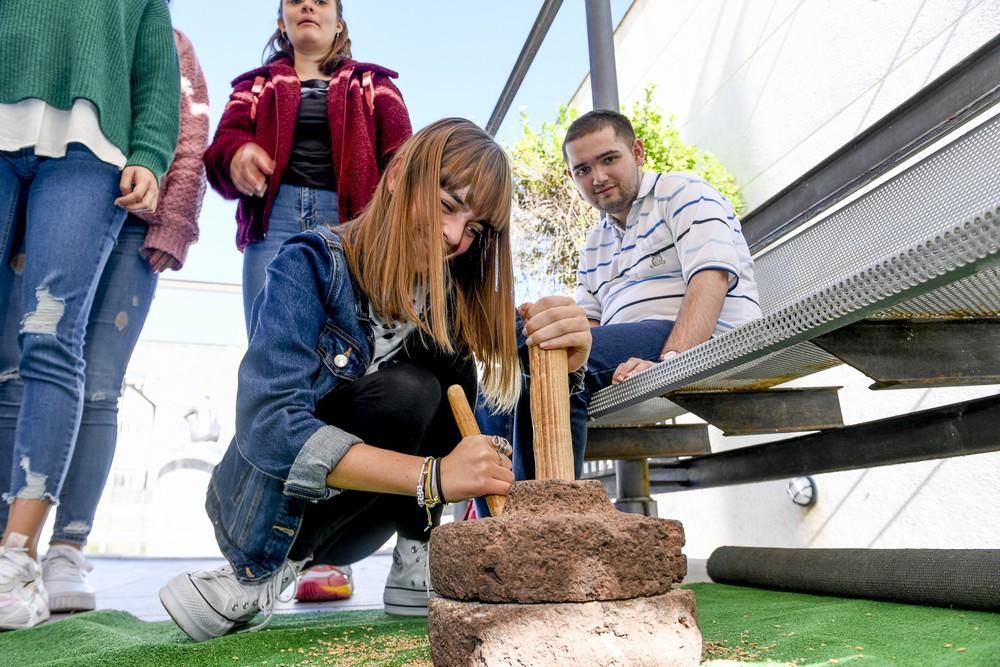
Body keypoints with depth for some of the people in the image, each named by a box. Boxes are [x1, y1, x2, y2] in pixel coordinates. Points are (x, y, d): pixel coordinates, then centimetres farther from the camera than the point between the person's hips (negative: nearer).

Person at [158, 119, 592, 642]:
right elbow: (268, 428, -31)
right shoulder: (312, 265, -20)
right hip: (264, 509, -4)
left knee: (448, 367, -16)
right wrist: (433, 475, -41)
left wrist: (563, 358, -35)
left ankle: (416, 566, -11)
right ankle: (259, 575, -14)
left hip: (354, 518, 5)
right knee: (408, 391, -29)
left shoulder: (453, 295, -4)